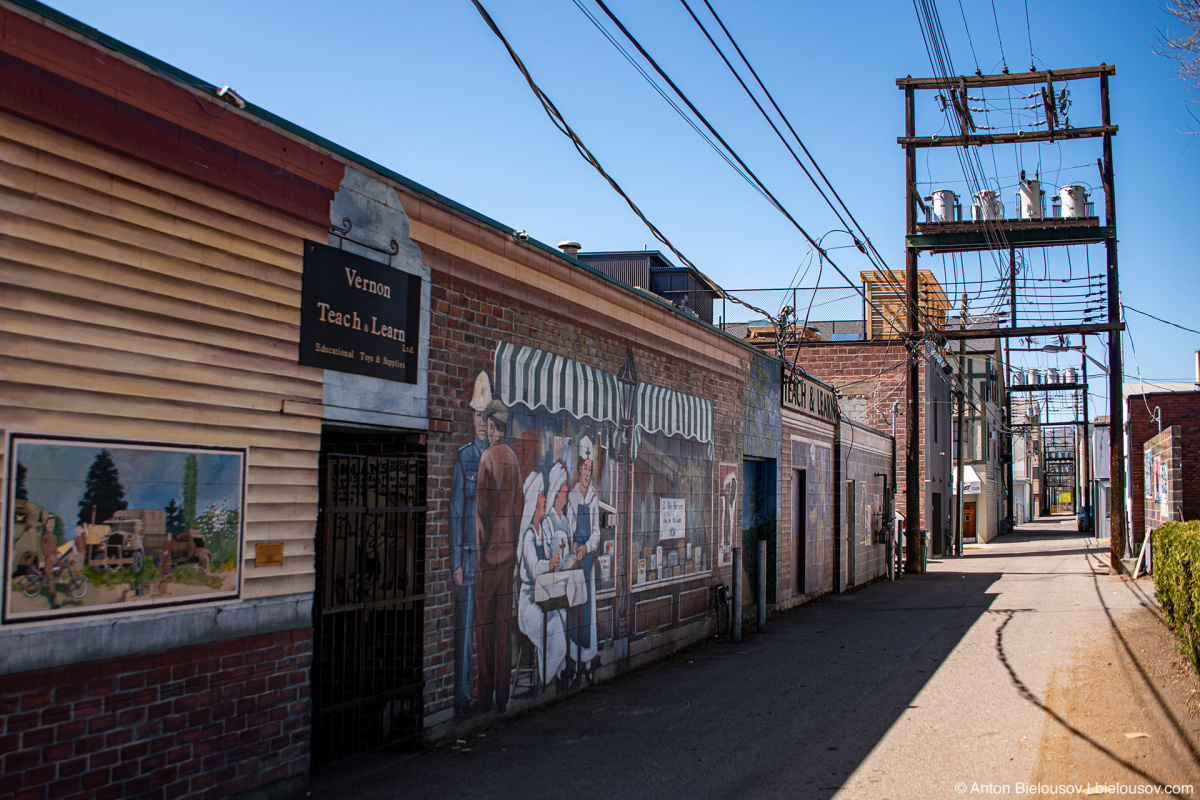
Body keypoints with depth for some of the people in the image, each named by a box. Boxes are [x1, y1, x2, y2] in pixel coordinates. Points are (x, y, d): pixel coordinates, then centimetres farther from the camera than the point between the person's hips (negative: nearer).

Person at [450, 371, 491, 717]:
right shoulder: (463, 457, 3)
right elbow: (455, 511, 3)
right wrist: (456, 560, -2)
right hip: (469, 551, -2)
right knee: (465, 623, 0)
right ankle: (462, 695, 7)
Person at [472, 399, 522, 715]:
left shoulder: (486, 458, -12)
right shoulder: (514, 459, 8)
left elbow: (482, 509, -13)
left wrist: (481, 549, -7)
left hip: (488, 551, -6)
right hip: (509, 551, 6)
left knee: (484, 624, 0)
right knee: (504, 623, 10)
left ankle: (485, 697, 4)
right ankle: (502, 696, 15)